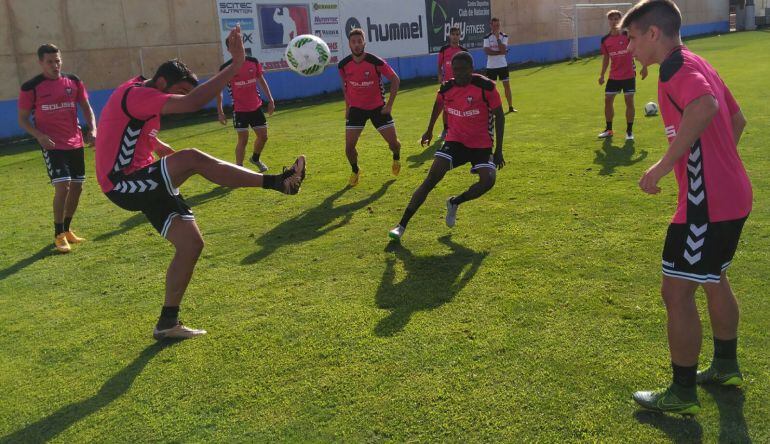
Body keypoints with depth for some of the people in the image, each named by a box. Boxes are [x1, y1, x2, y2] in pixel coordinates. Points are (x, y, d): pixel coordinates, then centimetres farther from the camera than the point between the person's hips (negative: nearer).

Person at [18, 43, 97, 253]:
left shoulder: (73, 81, 4)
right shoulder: (31, 87, -6)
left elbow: (86, 107, 12)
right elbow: (23, 119, -1)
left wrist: (92, 128, -5)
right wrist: (39, 135, -19)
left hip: (75, 142, 5)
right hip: (52, 144, -5)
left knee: (77, 186, 9)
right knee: (62, 186, -15)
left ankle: (67, 229, 27)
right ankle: (59, 235, 0)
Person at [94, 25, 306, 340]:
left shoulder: (140, 96, 14)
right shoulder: (136, 94, -17)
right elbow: (192, 103, -34)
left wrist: (169, 154, 31)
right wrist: (235, 65, -35)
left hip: (144, 184, 10)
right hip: (123, 185, -10)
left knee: (191, 243, 2)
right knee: (192, 159, -34)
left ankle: (167, 323, 13)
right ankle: (275, 182, -28)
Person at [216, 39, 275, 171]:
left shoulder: (253, 62, 1)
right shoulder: (226, 68, -9)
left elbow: (261, 81, 12)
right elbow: (218, 90, -2)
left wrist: (270, 100, 6)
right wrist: (220, 112, -5)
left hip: (256, 107, 4)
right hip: (239, 109, -4)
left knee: (263, 136, 9)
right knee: (243, 139, -8)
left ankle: (255, 158, 36)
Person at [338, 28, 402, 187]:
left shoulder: (376, 62, -19)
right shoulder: (343, 65, -10)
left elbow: (395, 79, -9)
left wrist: (389, 105, -11)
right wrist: (347, 106, 9)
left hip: (378, 107, -1)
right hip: (356, 108, 1)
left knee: (393, 142, -1)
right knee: (349, 146, -8)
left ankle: (396, 158, 36)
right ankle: (355, 171, 21)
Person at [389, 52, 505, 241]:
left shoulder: (486, 87, -13)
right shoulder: (446, 89, -4)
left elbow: (499, 115, -5)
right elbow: (438, 105, 20)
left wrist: (498, 150, -7)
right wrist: (429, 130, 32)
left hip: (482, 145, -1)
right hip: (455, 141, 1)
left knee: (488, 180, -24)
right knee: (431, 179, -16)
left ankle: (454, 203, 5)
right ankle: (402, 225, -14)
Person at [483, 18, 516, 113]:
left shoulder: (504, 36, 0)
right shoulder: (487, 37, -2)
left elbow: (503, 49, -15)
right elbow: (487, 51, -14)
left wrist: (497, 38, -17)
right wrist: (500, 52, -17)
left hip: (503, 65, 1)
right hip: (491, 66, -1)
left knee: (507, 85, 2)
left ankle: (510, 107, 10)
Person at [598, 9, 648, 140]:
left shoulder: (628, 35, -8)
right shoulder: (605, 40, 2)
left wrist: (644, 67, -5)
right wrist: (602, 75, 8)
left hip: (629, 75, -3)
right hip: (614, 76, 3)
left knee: (629, 101, -2)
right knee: (608, 100, 3)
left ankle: (629, 131, 10)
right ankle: (608, 129, 18)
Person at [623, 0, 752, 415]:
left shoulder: (676, 67, -15)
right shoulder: (698, 64, 15)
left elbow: (704, 106, -36)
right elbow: (736, 119, 23)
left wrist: (663, 166, -32)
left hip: (706, 202, -11)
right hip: (733, 195, 11)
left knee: (677, 291, -2)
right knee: (714, 279, 25)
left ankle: (682, 394, 10)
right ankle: (726, 366, 42)